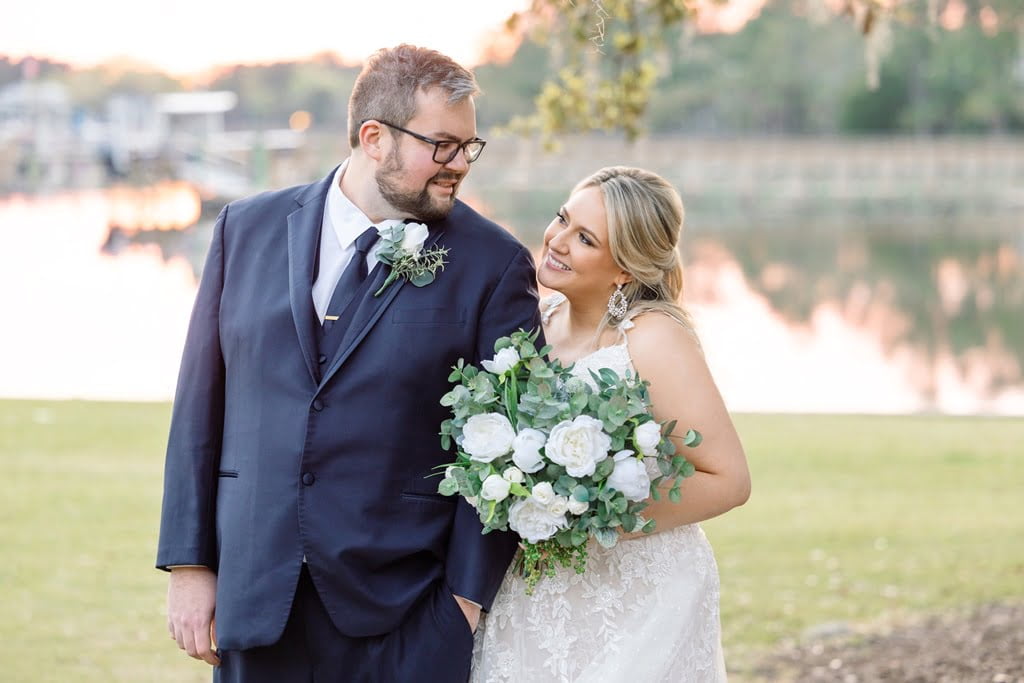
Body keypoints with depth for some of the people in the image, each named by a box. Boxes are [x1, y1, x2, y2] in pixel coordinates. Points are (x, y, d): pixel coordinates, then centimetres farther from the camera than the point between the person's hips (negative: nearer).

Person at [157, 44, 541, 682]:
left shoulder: (494, 265, -3)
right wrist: (189, 563, 4)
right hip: (254, 600, 2)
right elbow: (202, 404, 7)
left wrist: (468, 596, -8)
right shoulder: (249, 228, 5)